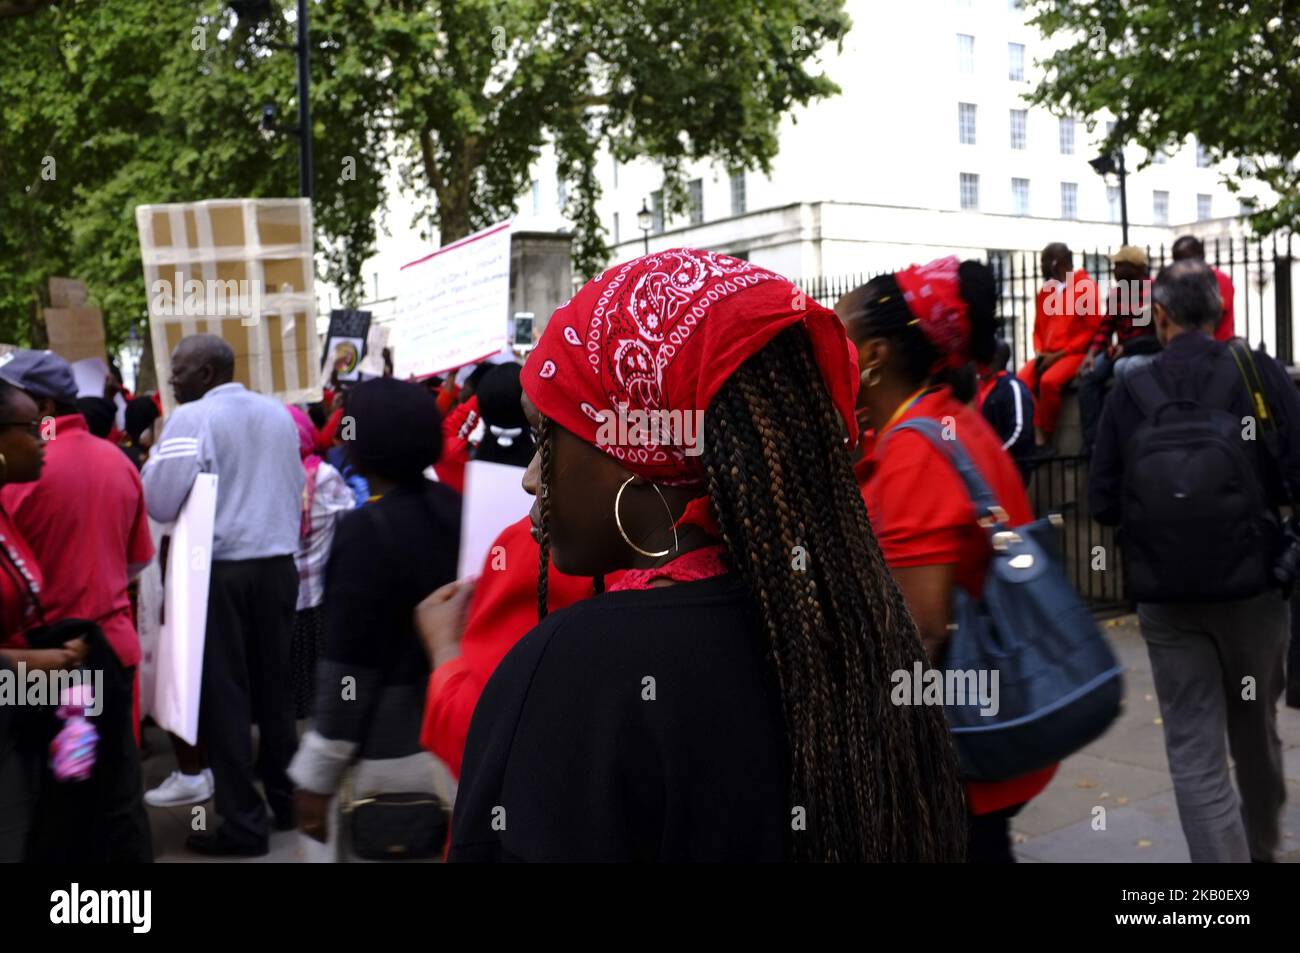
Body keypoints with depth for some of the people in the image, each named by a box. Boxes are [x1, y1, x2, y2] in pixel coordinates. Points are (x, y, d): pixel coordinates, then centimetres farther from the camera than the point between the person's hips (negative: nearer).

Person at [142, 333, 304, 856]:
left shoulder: (192, 418, -9)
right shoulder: (279, 414, 10)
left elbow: (160, 501, -13)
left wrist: (153, 458, 5)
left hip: (220, 570, -6)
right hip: (278, 565, 6)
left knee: (224, 694, 2)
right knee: (274, 686, 15)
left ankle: (244, 822, 5)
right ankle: (286, 798, 25)